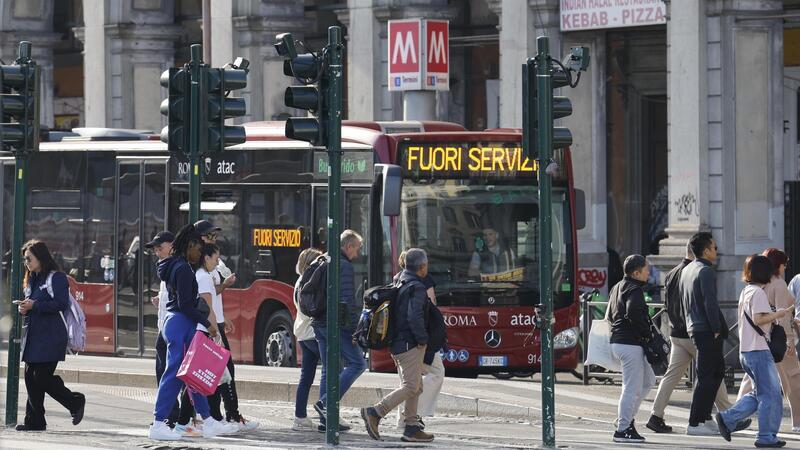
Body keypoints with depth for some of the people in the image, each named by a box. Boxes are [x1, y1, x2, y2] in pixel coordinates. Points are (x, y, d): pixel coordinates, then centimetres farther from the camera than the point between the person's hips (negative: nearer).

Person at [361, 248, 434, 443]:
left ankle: (412, 428, 11)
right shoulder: (417, 288, -14)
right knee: (410, 387, -9)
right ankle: (374, 413, -15)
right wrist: (423, 339, -12)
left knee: (416, 387, 13)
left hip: (397, 344, 10)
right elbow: (414, 317, -25)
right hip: (410, 344, -10)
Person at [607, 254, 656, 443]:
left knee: (648, 380, 21)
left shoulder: (617, 288, 18)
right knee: (632, 388, -5)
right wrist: (646, 332, -17)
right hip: (630, 344, -10)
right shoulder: (635, 290, -13)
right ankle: (622, 429, -3)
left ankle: (625, 418, 18)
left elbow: (610, 315, 23)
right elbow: (633, 312, -30)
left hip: (617, 341, 10)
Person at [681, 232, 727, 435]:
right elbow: (710, 303, -20)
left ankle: (705, 417, 19)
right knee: (705, 376, -6)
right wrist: (717, 329, -15)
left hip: (694, 329, 10)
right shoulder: (705, 271, -14)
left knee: (718, 371, 18)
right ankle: (694, 423, -6)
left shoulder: (686, 271, 15)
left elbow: (684, 302, 21)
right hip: (707, 330, -10)